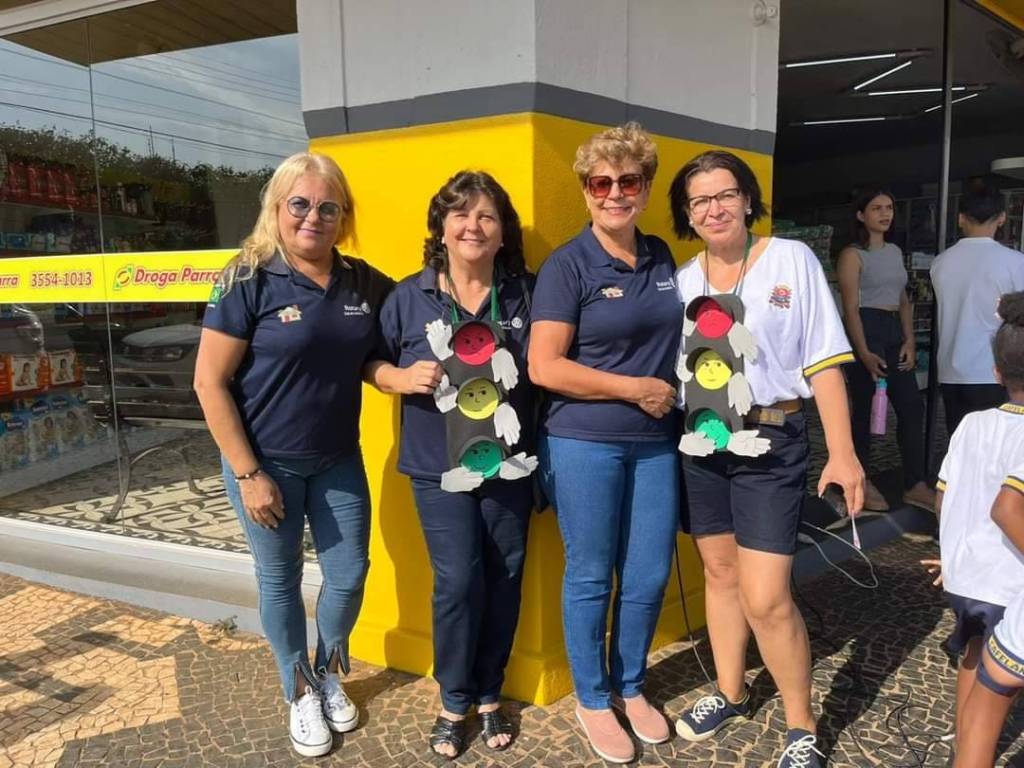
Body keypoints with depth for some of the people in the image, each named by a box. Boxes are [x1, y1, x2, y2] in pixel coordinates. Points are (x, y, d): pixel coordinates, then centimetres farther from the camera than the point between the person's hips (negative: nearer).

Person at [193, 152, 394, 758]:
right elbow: (210, 382, -13)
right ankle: (301, 691, 35)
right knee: (280, 580, 11)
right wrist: (248, 474, -15)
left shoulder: (364, 283, -3)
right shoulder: (250, 282, -14)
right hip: (268, 462, -3)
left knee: (349, 575, 11)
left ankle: (331, 674, 39)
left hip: (339, 460, 4)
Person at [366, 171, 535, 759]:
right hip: (439, 466, -1)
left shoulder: (526, 292, 0)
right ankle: (454, 700, 21)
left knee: (503, 581, 10)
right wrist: (404, 377, -16)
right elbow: (373, 364, 5)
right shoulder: (409, 297, -2)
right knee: (459, 581, -4)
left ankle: (488, 695, 31)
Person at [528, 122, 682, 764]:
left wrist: (677, 389, 6)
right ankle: (592, 699, 28)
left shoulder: (662, 257, 8)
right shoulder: (567, 266, -9)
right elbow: (544, 366, -15)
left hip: (657, 442, 5)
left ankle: (631, 686, 34)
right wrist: (634, 388, -14)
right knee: (591, 576, 7)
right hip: (584, 443, -5)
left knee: (650, 574, 11)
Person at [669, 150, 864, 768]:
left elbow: (823, 362, -6)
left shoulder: (793, 260, -3)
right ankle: (731, 694, 36)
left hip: (771, 442, -4)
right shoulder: (682, 280, 6)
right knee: (720, 573, 16)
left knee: (766, 598, -7)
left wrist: (843, 454, -10)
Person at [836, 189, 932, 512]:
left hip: (894, 333, 7)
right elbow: (850, 308, -13)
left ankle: (915, 485, 10)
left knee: (912, 406, 3)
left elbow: (904, 300, 16)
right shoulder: (852, 255, -6)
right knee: (865, 409, 0)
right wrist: (864, 353, -21)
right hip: (866, 331, -7)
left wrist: (909, 342, 3)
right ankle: (860, 482, 13)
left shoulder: (895, 252, 16)